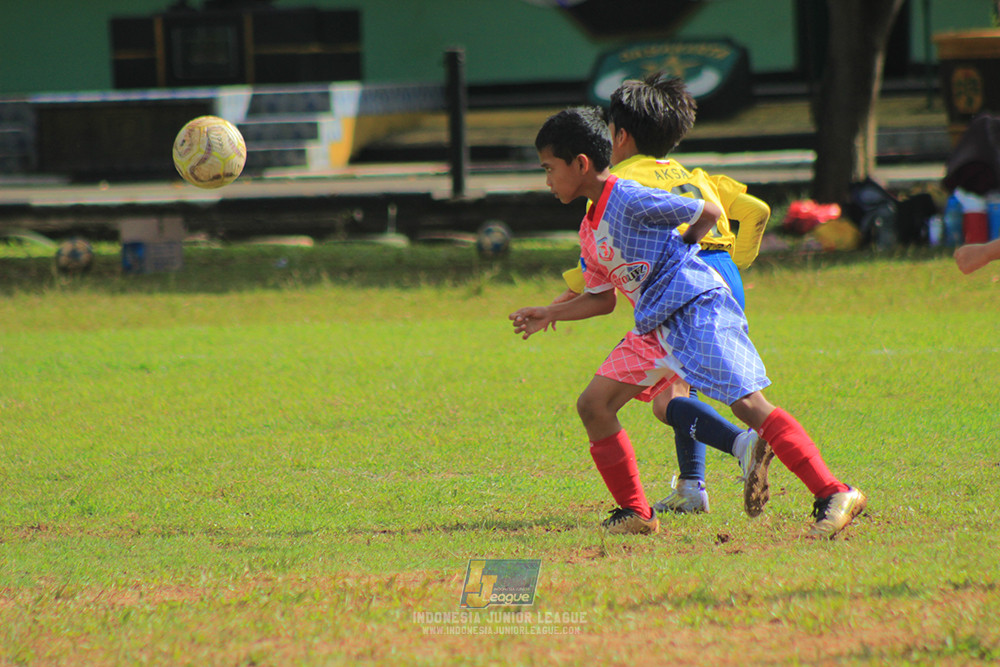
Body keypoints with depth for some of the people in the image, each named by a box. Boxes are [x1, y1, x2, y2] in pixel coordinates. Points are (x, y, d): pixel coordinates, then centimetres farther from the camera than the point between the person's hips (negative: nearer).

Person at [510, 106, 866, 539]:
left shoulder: (630, 200, -13)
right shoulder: (589, 230, 16)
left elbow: (708, 214, -6)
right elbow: (603, 298, 25)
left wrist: (674, 252, 7)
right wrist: (549, 315, 16)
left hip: (698, 309, -9)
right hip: (654, 327, 9)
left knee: (748, 405, -17)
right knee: (593, 405, 1)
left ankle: (835, 496, -18)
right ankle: (635, 514, 9)